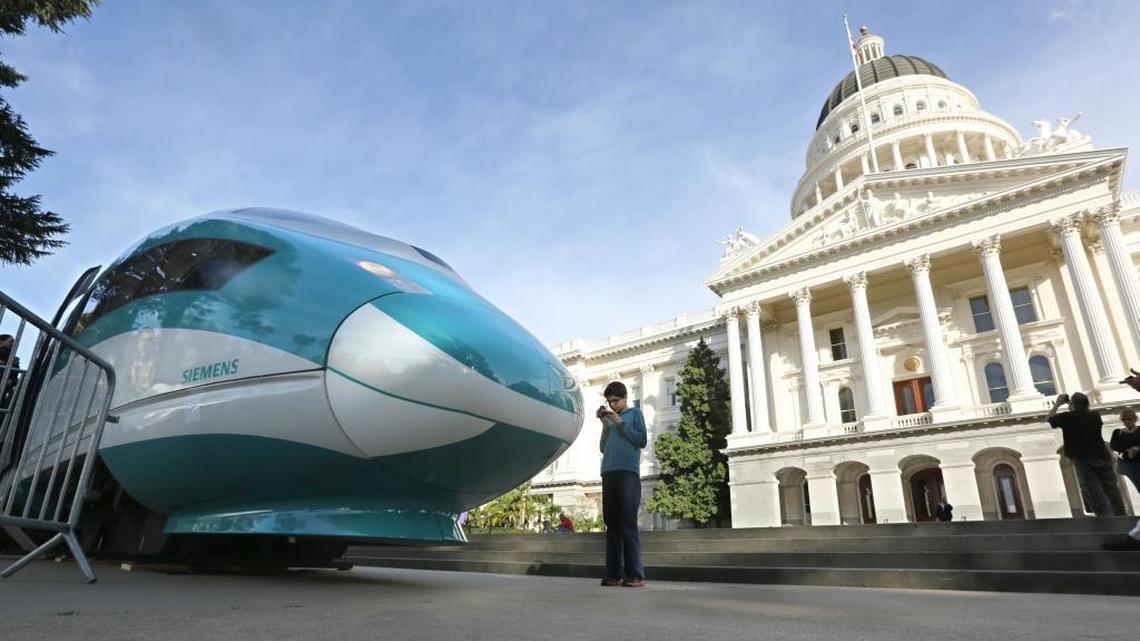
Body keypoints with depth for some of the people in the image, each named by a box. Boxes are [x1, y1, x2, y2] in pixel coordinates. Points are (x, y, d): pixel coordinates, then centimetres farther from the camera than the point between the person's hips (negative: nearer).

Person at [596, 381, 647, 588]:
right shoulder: (611, 419, 22)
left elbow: (642, 441, -3)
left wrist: (619, 422, -5)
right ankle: (614, 574, 3)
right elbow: (603, 448, 18)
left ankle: (636, 575, -8)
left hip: (628, 473, -5)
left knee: (628, 524, -9)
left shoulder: (635, 413, 9)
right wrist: (605, 424, 7)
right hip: (608, 474, 5)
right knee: (612, 524, 2)